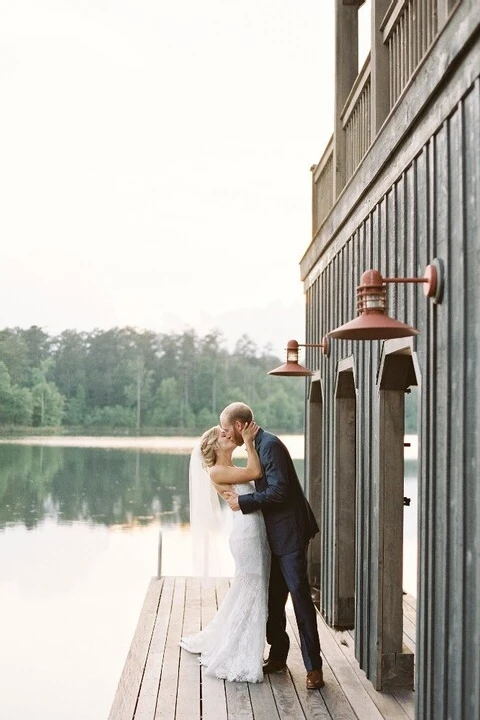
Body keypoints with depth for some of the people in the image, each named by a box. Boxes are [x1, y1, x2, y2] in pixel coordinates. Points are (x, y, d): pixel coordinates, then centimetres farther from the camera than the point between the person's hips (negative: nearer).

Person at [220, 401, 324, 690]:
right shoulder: (259, 445, 14)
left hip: (290, 533, -10)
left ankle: (314, 667, -4)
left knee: (300, 595, -9)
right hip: (275, 535, 10)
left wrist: (242, 502, -16)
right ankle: (278, 656, 26)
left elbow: (279, 490, -24)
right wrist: (239, 495, 7)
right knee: (273, 598, 14)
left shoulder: (270, 445, -17)